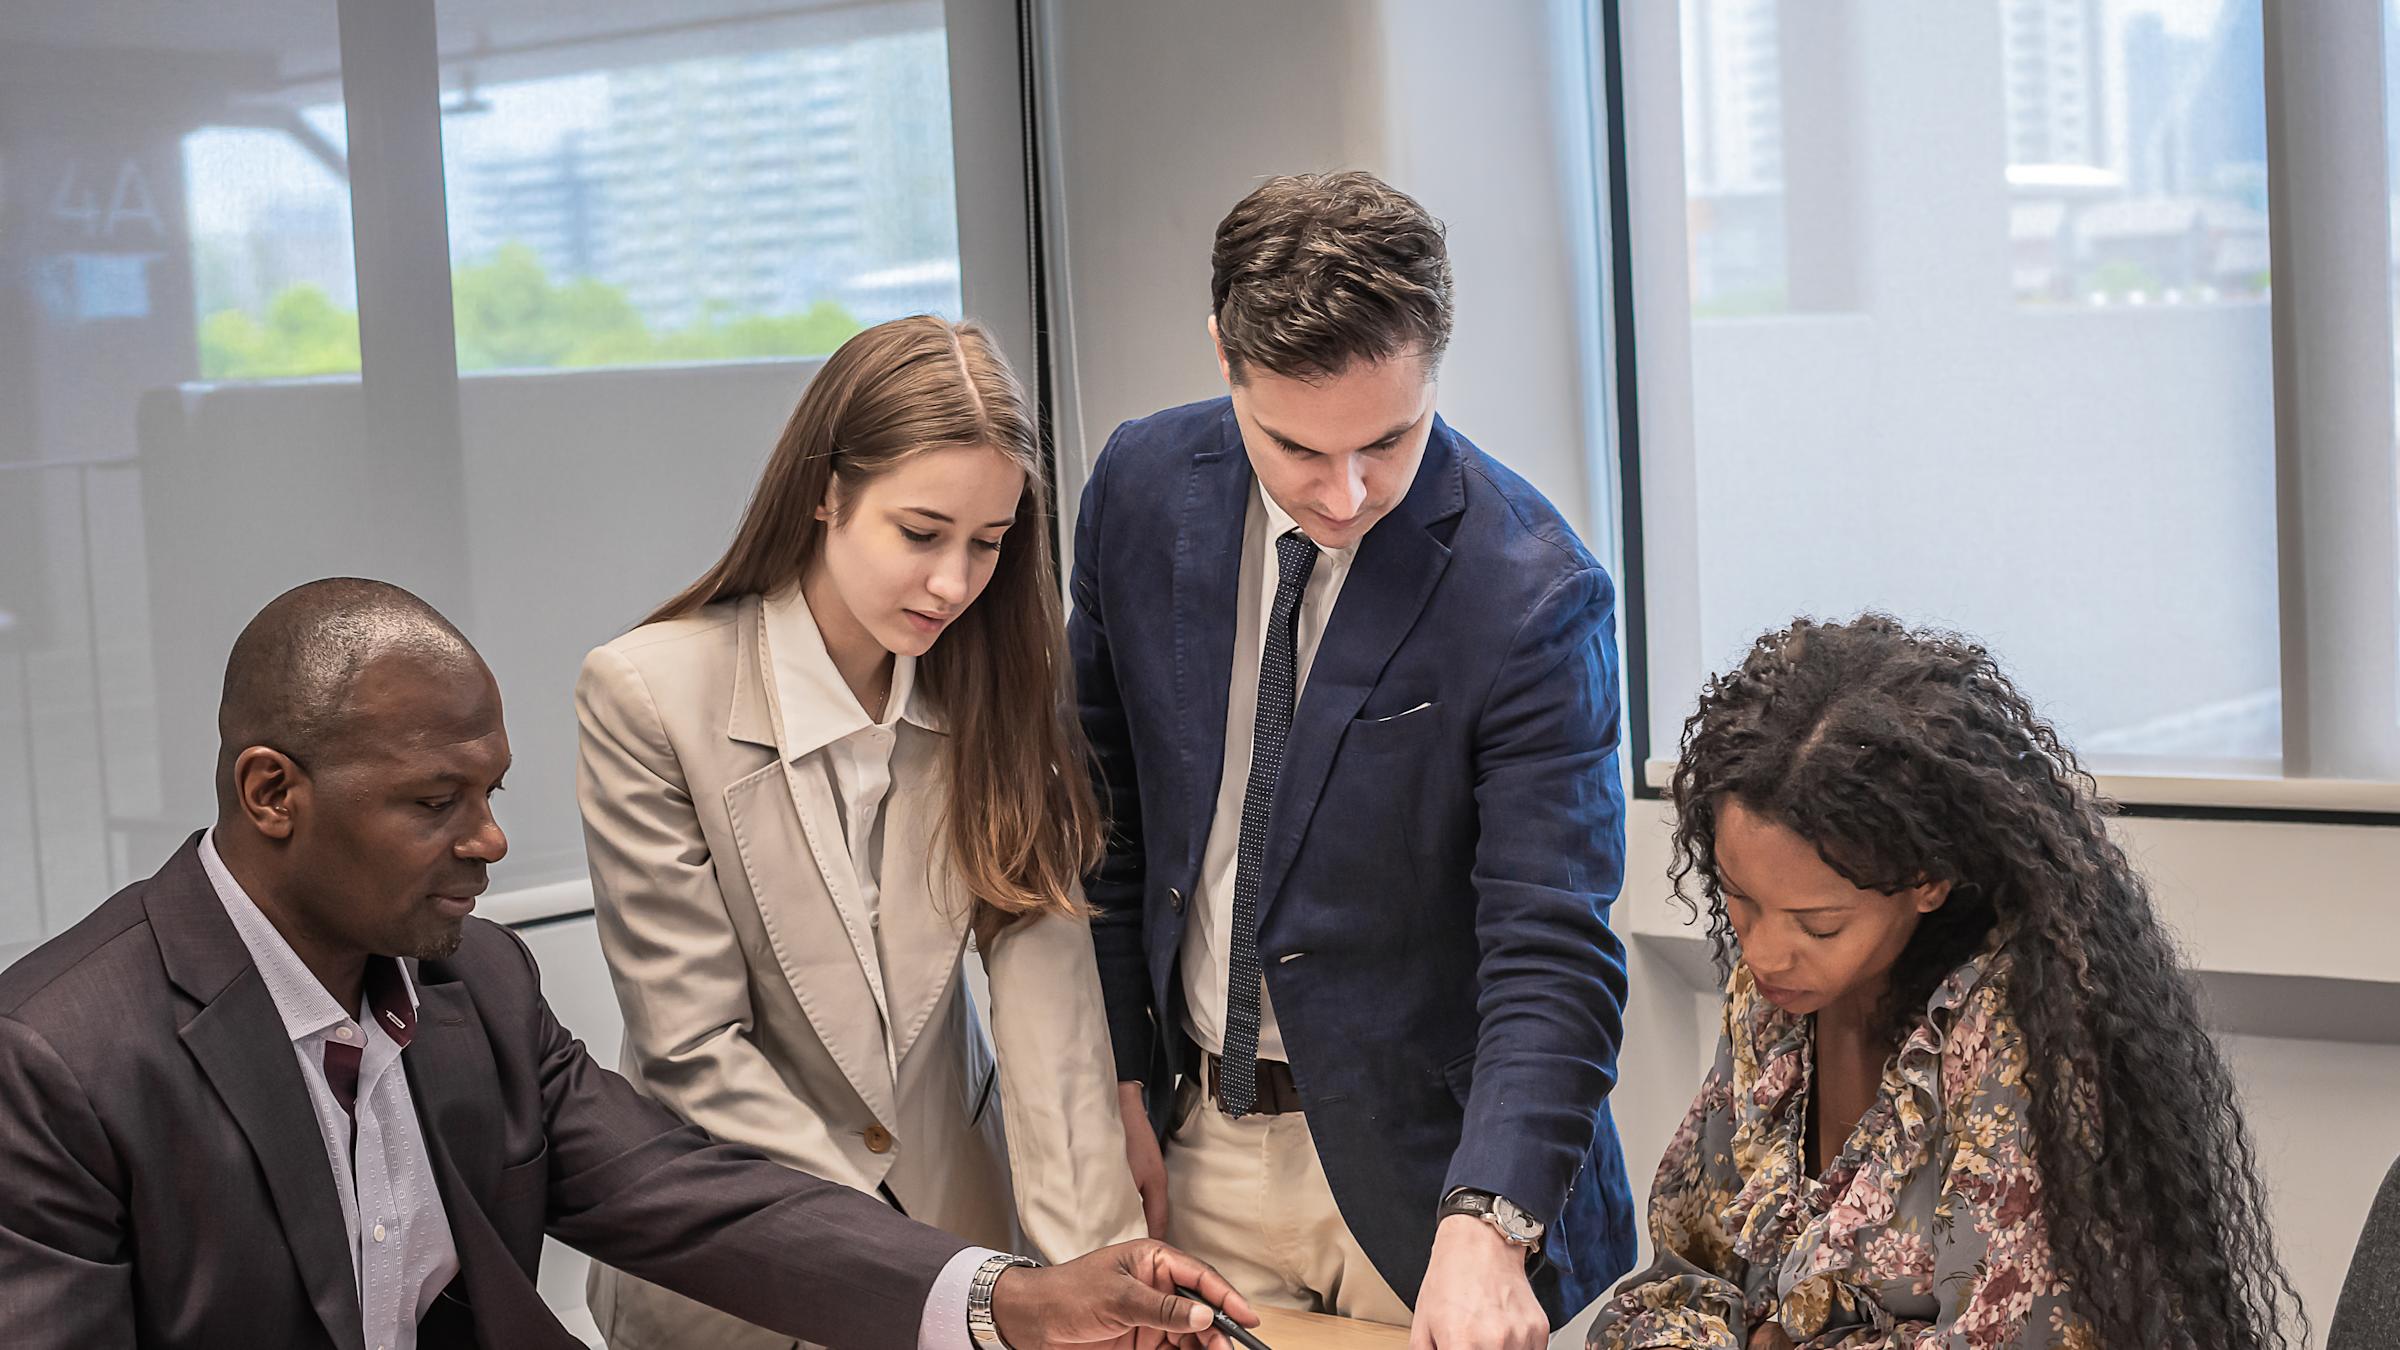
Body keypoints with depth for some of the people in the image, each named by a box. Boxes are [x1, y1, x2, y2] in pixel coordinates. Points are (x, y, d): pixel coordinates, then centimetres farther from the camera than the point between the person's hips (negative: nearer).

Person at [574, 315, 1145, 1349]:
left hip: (953, 1198, 3)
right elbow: (695, 1052, -19)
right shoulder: (645, 696, -19)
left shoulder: (997, 691, -7)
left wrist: (1093, 1255, -28)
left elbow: (1045, 974, -17)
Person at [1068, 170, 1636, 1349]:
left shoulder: (1532, 595, -21)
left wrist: (1485, 1224, -36)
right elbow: (1106, 800, 6)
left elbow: (1553, 953, -24)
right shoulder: (1143, 487, -6)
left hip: (1420, 1163, -4)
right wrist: (1118, 1073, 4)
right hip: (1205, 1140, 4)